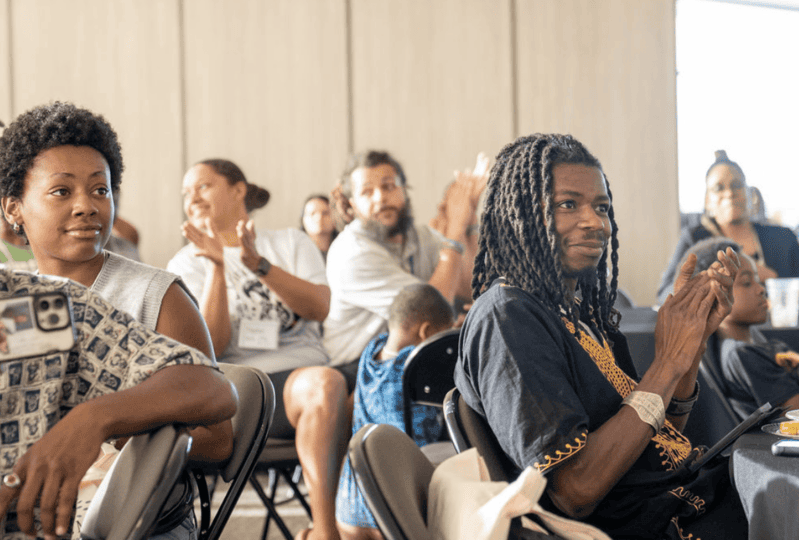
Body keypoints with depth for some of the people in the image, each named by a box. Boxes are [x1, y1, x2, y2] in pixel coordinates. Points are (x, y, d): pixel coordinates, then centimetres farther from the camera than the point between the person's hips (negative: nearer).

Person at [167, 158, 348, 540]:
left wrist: (257, 264, -12)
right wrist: (217, 266, -11)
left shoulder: (291, 243, 19)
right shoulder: (187, 263, 14)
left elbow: (319, 307, -1)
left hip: (300, 373, 1)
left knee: (324, 383, -36)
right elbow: (212, 346, -2)